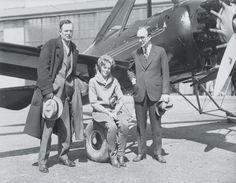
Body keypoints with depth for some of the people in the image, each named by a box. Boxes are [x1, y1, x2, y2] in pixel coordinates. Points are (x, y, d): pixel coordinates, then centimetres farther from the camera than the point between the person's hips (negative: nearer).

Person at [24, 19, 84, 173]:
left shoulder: (73, 48, 14)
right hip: (52, 88, -6)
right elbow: (43, 69, -12)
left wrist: (75, 88, 11)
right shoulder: (51, 45, -6)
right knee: (48, 124, -5)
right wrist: (48, 90, -18)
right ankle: (42, 161, 4)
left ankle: (63, 156, 24)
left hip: (68, 89, 6)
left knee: (66, 124, 10)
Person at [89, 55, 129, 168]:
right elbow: (93, 103, -5)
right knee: (112, 126, -32)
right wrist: (107, 112, -15)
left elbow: (120, 100, 8)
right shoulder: (93, 81, -1)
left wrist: (115, 112, -10)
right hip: (100, 111, -3)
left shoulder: (114, 81, 11)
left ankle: (120, 155, -13)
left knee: (124, 125, -26)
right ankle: (112, 155, -13)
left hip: (114, 110, 4)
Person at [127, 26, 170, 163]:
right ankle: (141, 152, 18)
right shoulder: (135, 54, 11)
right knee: (141, 125, 7)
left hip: (155, 93, -2)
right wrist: (133, 79, 7)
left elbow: (165, 73, 1)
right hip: (139, 94, 3)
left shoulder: (160, 51, 3)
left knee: (156, 124, 4)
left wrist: (165, 92, -6)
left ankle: (158, 153, 15)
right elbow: (130, 69, 28)